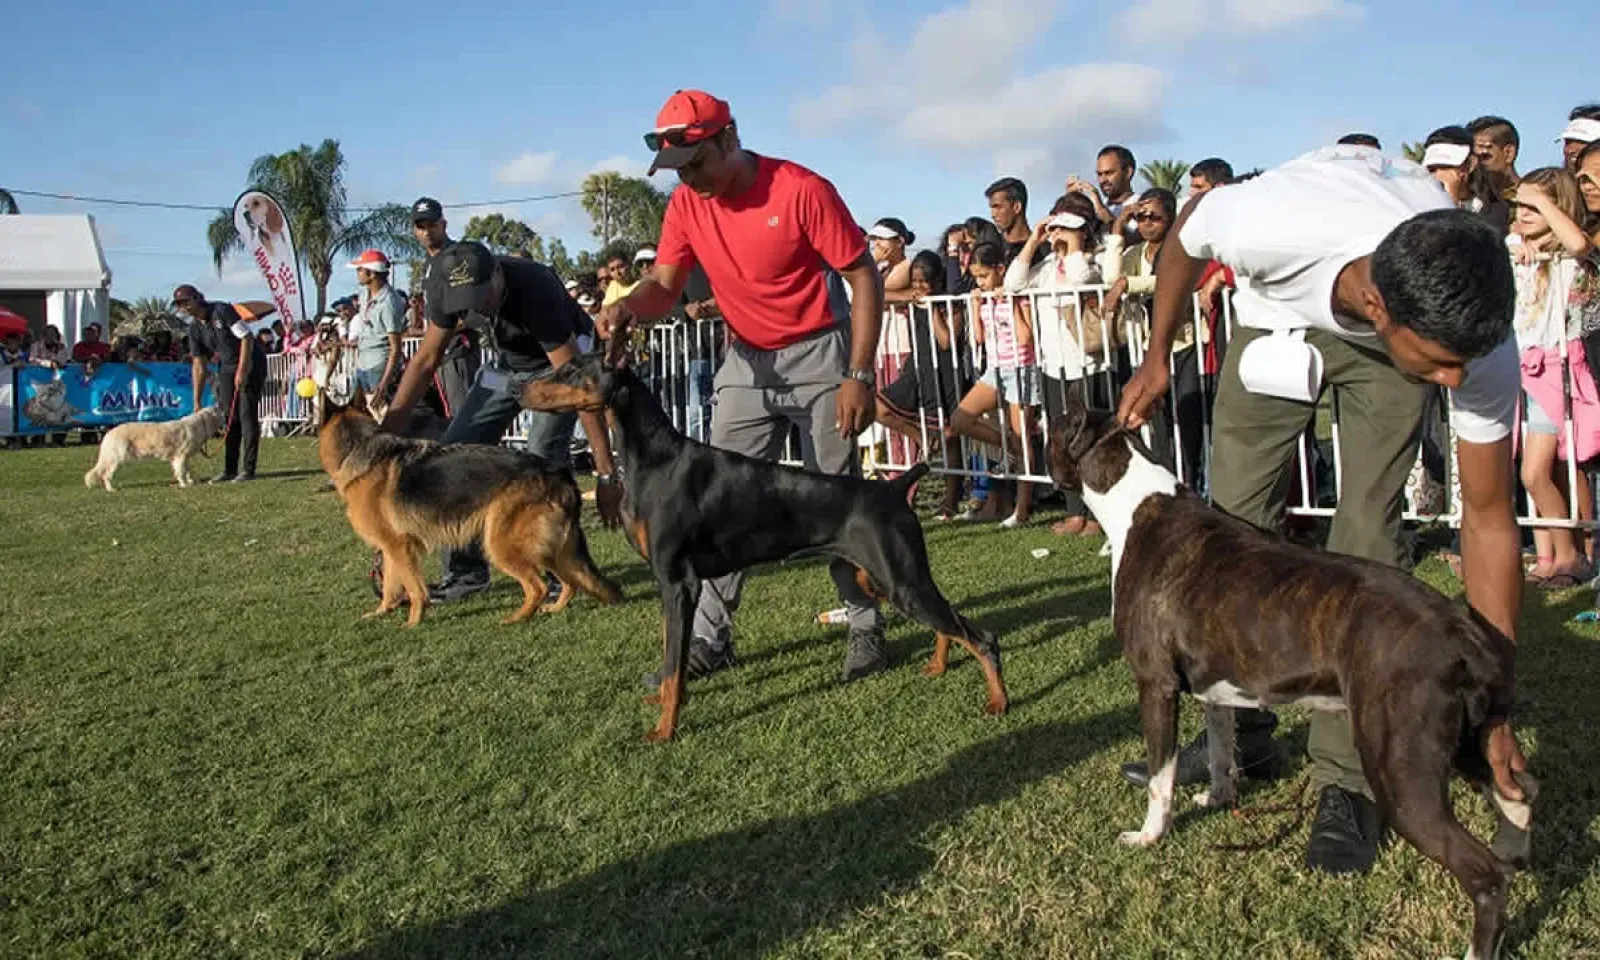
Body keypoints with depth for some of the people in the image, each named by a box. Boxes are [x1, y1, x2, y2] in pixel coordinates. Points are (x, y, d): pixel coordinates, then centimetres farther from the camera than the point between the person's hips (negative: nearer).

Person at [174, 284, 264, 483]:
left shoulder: (222, 310, -16)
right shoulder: (194, 328, 2)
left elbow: (247, 338, -19)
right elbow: (199, 365, 4)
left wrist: (242, 371, -22)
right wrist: (197, 402, 0)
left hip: (251, 363, -7)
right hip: (226, 368, 7)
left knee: (247, 415, -9)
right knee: (228, 417, 5)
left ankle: (248, 469, -6)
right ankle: (229, 470, 10)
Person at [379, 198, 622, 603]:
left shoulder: (534, 289, -38)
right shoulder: (449, 286, -21)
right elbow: (426, 359, -6)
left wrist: (606, 473, -45)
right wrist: (386, 429, -14)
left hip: (553, 366, -6)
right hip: (504, 364, 6)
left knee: (542, 461, -24)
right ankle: (467, 571, 9)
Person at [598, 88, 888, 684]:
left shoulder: (801, 191, -19)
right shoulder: (686, 204, -3)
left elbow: (863, 277, -15)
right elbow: (665, 286, -3)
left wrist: (860, 376, -19)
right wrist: (628, 306, -28)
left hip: (818, 357, -5)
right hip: (746, 364, 5)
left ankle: (866, 628, 16)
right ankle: (710, 639, 10)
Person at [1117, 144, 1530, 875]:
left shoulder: (1473, 337, -37)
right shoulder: (1270, 224, -45)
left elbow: (1488, 520, -26)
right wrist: (1157, 359, -6)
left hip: (1386, 344, -1)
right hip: (1281, 310, 1)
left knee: (1366, 532, -14)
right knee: (1234, 518, -1)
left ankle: (1348, 781, -3)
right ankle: (1240, 731, 15)